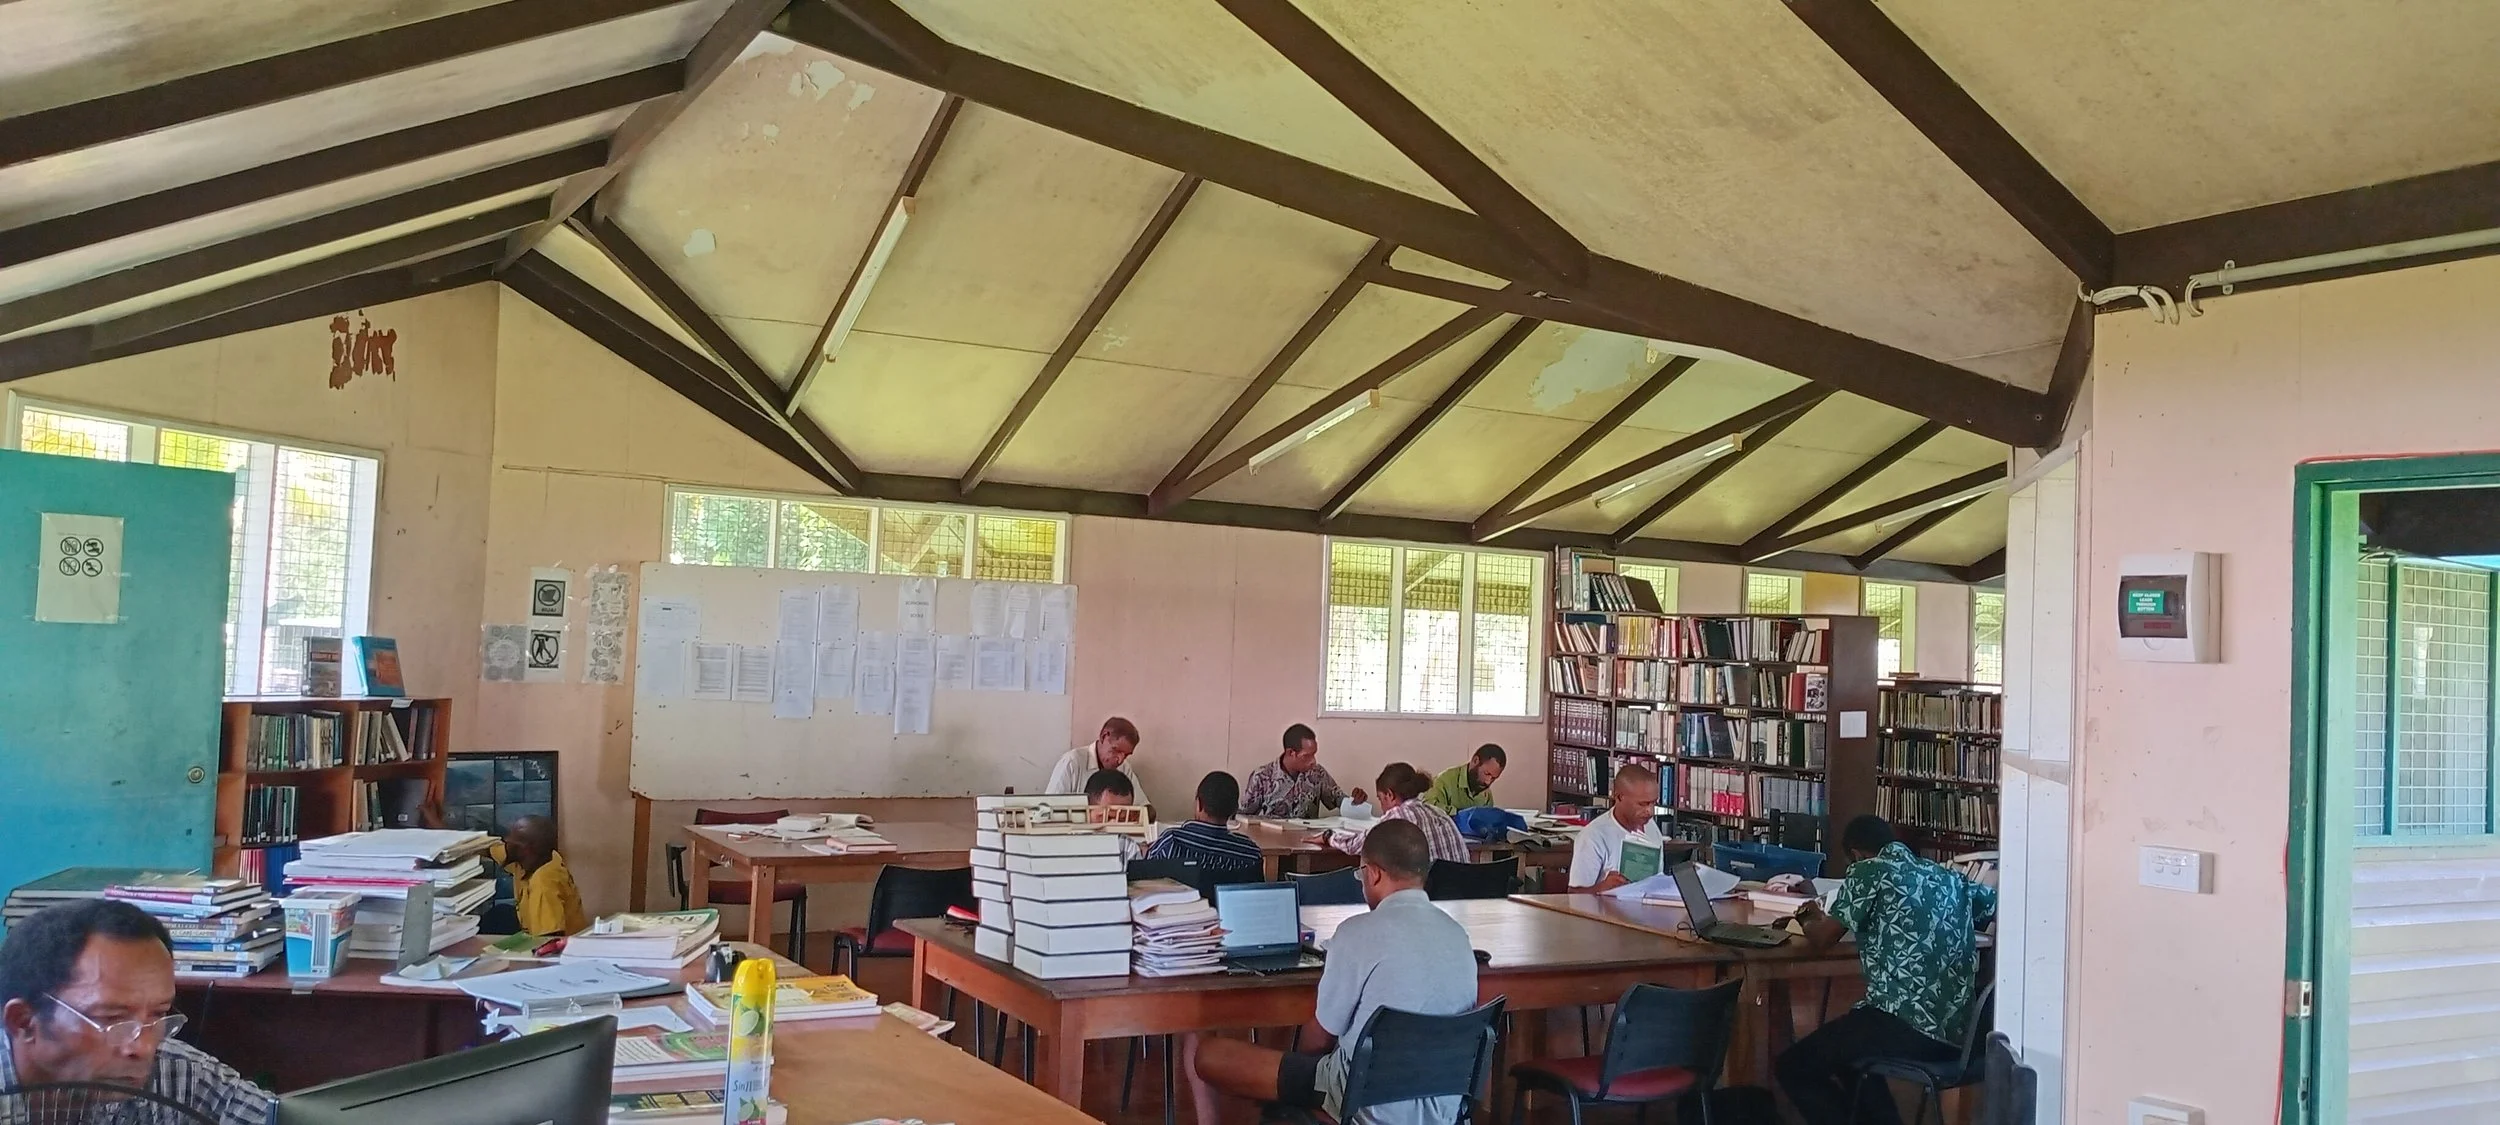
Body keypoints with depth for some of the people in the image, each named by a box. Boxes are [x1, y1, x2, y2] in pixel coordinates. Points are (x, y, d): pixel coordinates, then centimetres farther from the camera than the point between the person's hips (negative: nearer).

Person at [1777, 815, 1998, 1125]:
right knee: (1847, 1047, 31)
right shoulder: (1950, 876, 17)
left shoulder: (1869, 871, 0)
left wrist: (1810, 919, 24)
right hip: (1958, 1032, 8)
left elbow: (1821, 940, 0)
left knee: (1793, 1067, 9)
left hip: (1905, 1025, -7)